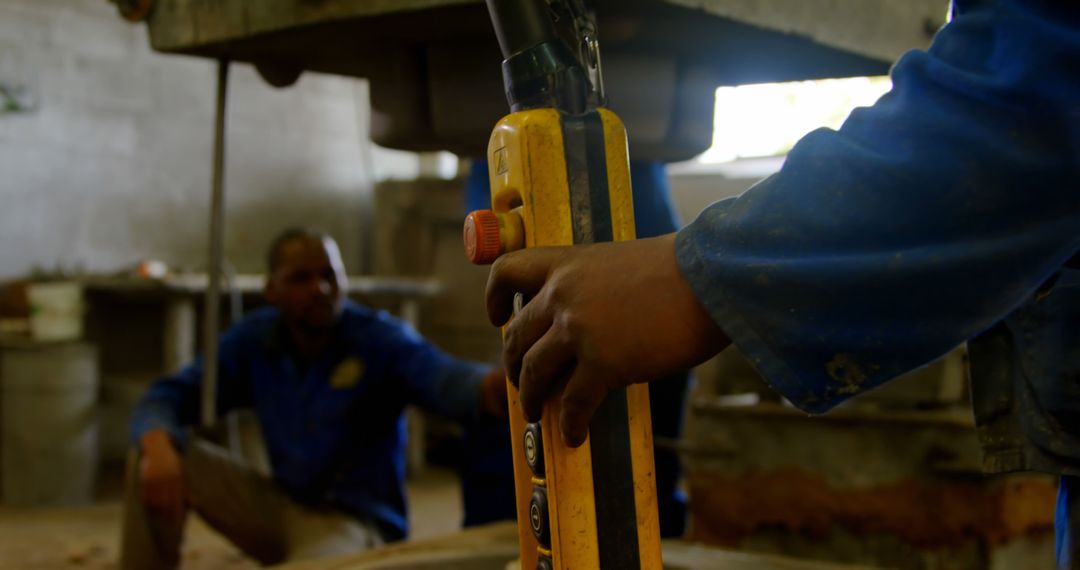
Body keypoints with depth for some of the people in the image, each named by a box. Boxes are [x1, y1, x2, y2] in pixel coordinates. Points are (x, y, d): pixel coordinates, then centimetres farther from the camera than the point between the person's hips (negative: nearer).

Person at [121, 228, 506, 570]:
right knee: (162, 458, -11)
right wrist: (159, 451, -30)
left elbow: (446, 379, -35)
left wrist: (498, 385, -61)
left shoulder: (380, 339, -15)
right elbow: (167, 397, -4)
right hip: (283, 508, 5)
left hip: (357, 521, -5)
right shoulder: (253, 341, 0)